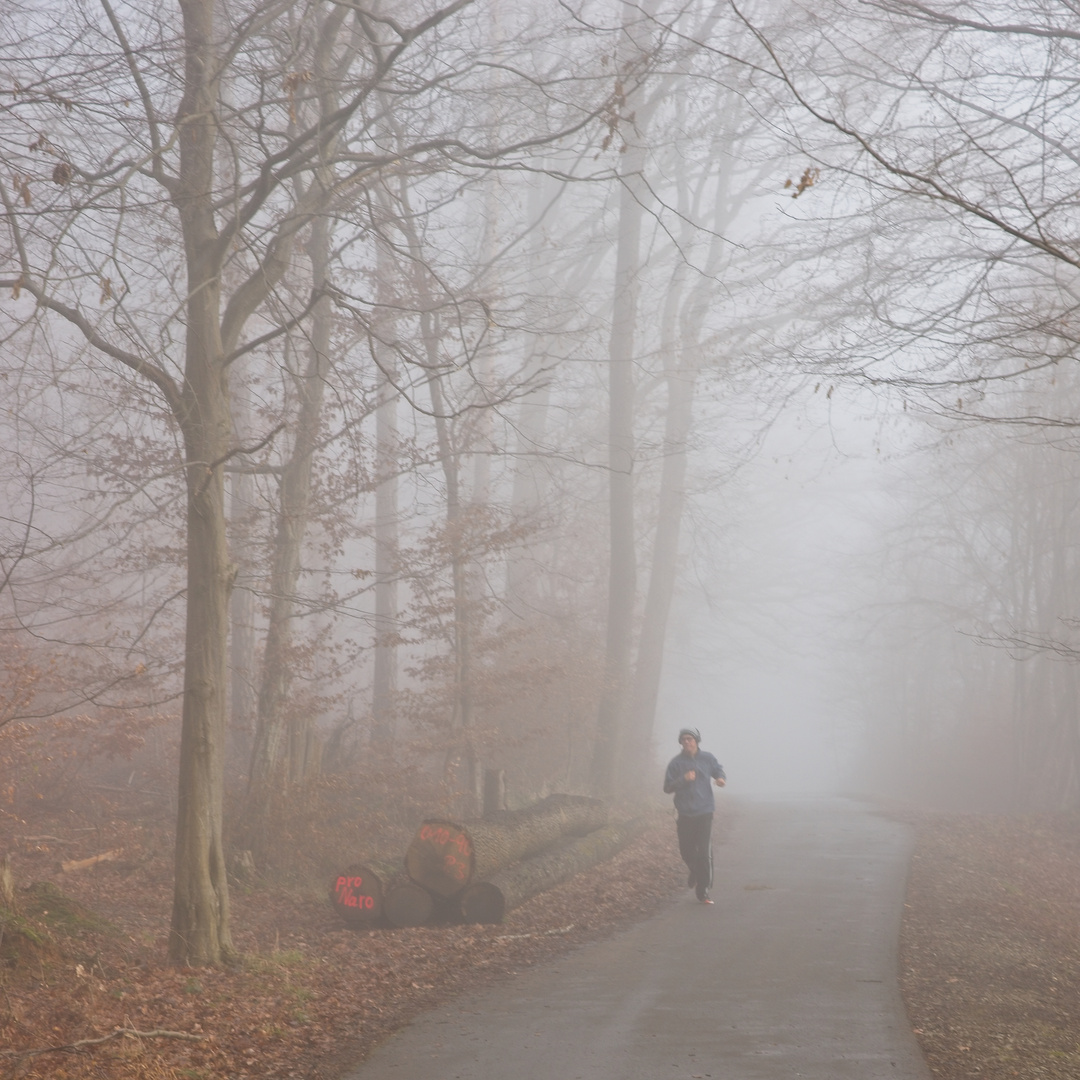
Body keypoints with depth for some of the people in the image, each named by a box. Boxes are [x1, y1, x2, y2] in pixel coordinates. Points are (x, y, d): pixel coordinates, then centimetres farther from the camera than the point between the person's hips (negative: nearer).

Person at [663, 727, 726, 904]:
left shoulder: (707, 758, 2)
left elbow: (719, 771, 18)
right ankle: (695, 872, 41)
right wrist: (683, 779, -18)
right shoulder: (676, 762, -1)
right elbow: (667, 788, -1)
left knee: (705, 853, -8)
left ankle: (703, 891, -2)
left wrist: (721, 779, -5)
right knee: (687, 851, 7)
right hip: (685, 814, 1)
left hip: (704, 812, -1)